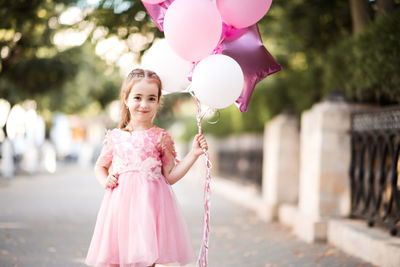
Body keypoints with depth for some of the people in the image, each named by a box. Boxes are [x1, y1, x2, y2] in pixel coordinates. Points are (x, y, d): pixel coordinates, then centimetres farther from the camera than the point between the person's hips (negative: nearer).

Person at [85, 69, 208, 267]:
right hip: (121, 203, 2)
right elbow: (100, 166, 22)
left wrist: (193, 154, -3)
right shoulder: (115, 137, 8)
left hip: (150, 203, -2)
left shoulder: (161, 137, 3)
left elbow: (170, 176, 4)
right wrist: (105, 180, 1)